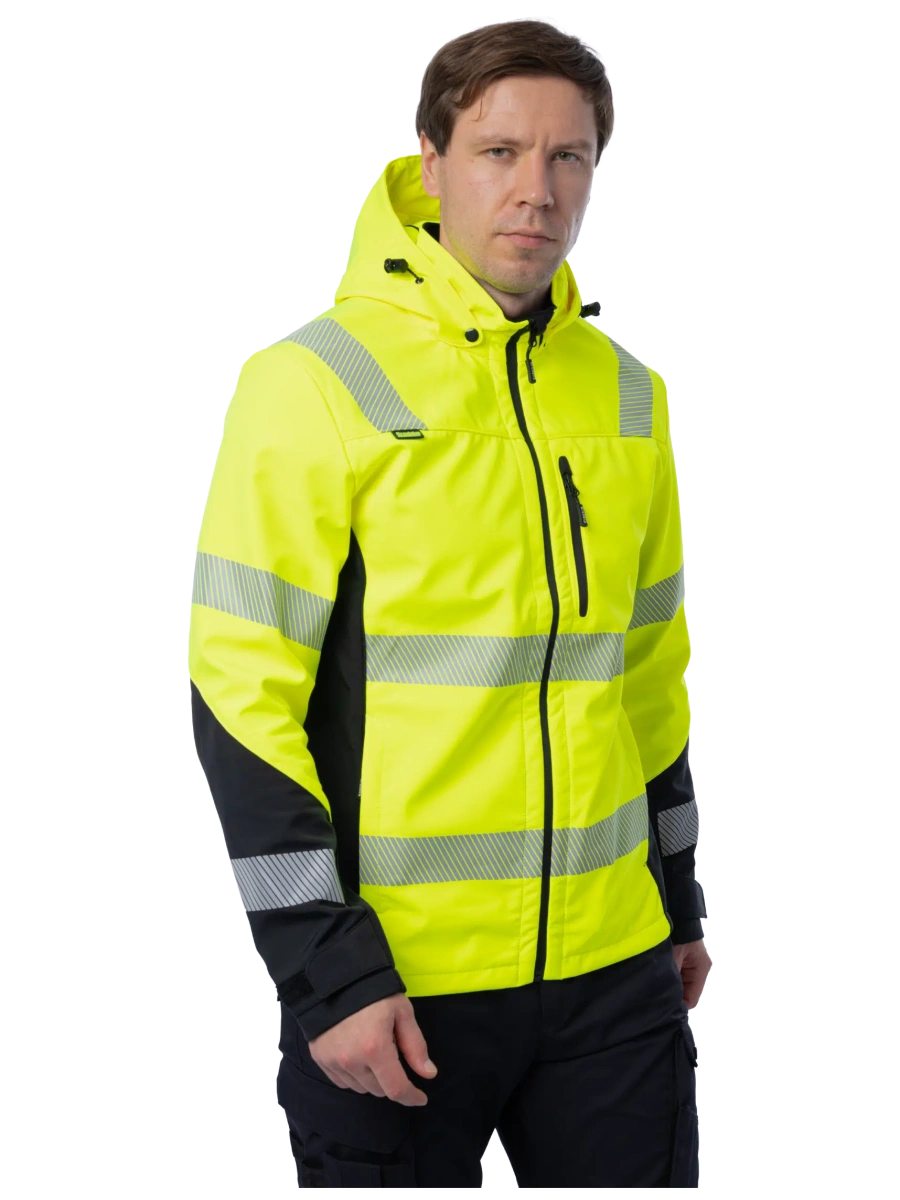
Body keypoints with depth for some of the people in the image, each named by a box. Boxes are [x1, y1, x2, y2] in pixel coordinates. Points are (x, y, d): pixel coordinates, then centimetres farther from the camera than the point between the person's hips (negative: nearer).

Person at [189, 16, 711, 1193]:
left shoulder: (625, 392, 8)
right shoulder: (313, 386, -10)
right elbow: (240, 696, -11)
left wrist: (681, 903, 18)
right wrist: (328, 972, -14)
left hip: (614, 966, 5)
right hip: (393, 977, -5)